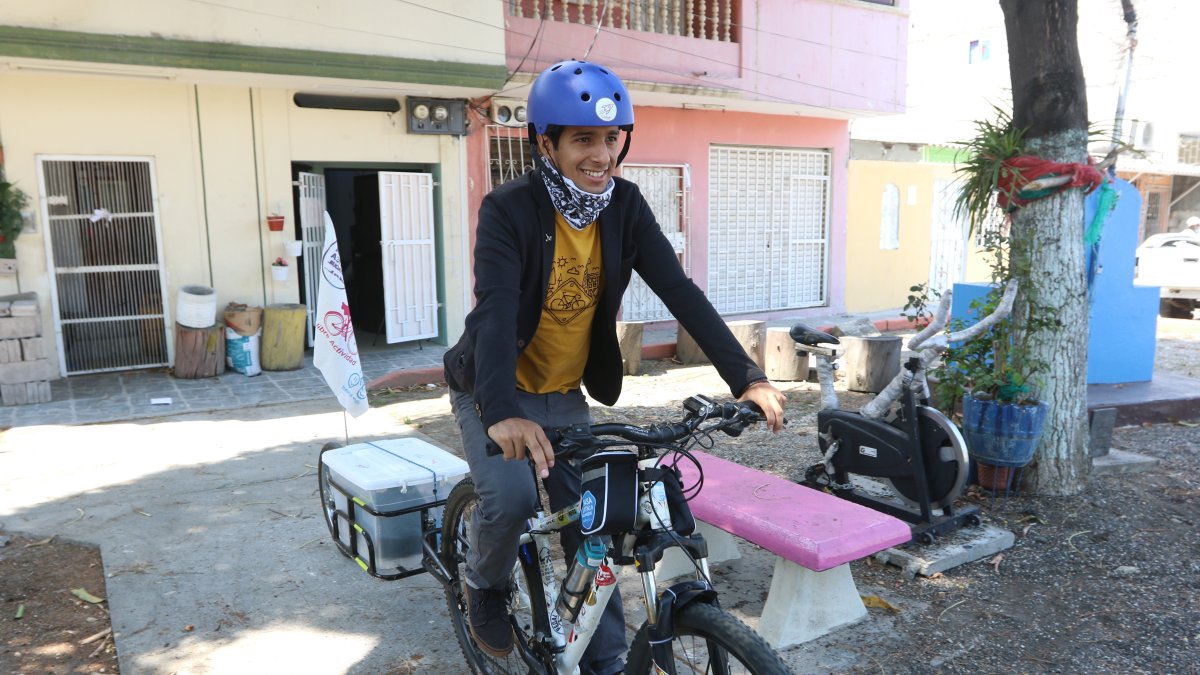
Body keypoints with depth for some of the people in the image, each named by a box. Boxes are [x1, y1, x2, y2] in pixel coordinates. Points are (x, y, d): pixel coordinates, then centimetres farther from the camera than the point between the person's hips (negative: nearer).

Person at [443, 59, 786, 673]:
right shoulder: (509, 209, -21)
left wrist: (748, 378, -26)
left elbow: (680, 291, -15)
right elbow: (495, 310, -35)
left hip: (565, 395, 4)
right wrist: (503, 413, -51)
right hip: (495, 394, -3)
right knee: (512, 497, -24)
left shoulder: (624, 206, -8)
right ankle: (484, 586, 11)